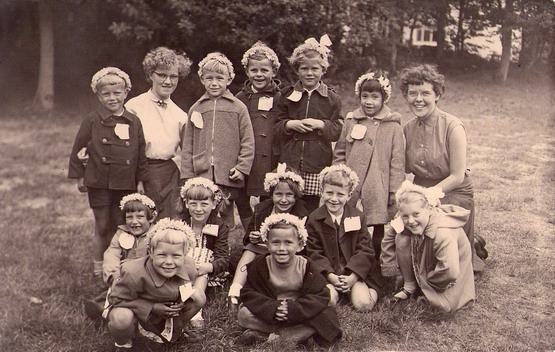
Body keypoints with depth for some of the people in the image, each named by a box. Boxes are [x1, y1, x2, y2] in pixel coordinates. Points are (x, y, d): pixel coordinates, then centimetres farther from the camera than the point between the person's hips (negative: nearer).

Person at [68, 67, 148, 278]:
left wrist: (140, 180, 5)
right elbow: (78, 149, 3)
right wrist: (79, 176, 3)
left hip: (125, 184, 2)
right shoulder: (92, 121, -4)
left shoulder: (133, 122, 1)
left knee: (119, 227, 9)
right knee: (102, 227, 7)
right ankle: (98, 268, 21)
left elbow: (141, 153, 6)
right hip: (99, 182, -2)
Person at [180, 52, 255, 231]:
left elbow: (248, 142, 2)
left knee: (225, 216, 2)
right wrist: (187, 175, 5)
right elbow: (188, 146, 11)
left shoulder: (238, 108, 3)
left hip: (228, 178, -2)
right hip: (201, 177, 2)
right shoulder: (196, 109, 11)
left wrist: (242, 168, -8)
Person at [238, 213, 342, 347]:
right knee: (243, 314, -25)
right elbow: (250, 295, -13)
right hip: (269, 314, 1)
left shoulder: (306, 266, -11)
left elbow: (321, 297, -15)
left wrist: (293, 309, -29)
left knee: (326, 317, -27)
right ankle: (300, 334, -21)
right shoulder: (259, 265, -8)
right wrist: (272, 308, -30)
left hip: (298, 314, 0)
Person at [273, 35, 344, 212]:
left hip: (317, 170, -1)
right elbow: (275, 130, 10)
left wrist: (321, 125, -12)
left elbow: (339, 131, 4)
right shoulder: (287, 96, 11)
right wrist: (289, 125, -9)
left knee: (312, 208, -1)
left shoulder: (332, 98, 7)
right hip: (289, 166, 1)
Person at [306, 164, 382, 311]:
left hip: (356, 272, 0)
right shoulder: (314, 219, 0)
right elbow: (314, 252, -3)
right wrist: (330, 276, -17)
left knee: (364, 304, -20)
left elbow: (365, 250, -1)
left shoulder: (358, 217, 3)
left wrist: (352, 277, -15)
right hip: (327, 273, 0)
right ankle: (333, 291, 6)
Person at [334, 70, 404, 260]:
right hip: (350, 193, 2)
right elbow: (339, 154, 12)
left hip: (379, 195, -2)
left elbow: (397, 162, -1)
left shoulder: (393, 127, 0)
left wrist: (395, 193, -4)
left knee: (379, 241, 4)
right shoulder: (350, 121, 9)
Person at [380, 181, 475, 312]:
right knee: (401, 240, -21)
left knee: (444, 304, -24)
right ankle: (409, 286, -4)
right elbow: (389, 240, -6)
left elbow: (449, 272, -45)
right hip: (424, 264, 5)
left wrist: (427, 280, -25)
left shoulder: (444, 234, -42)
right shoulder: (406, 224, -23)